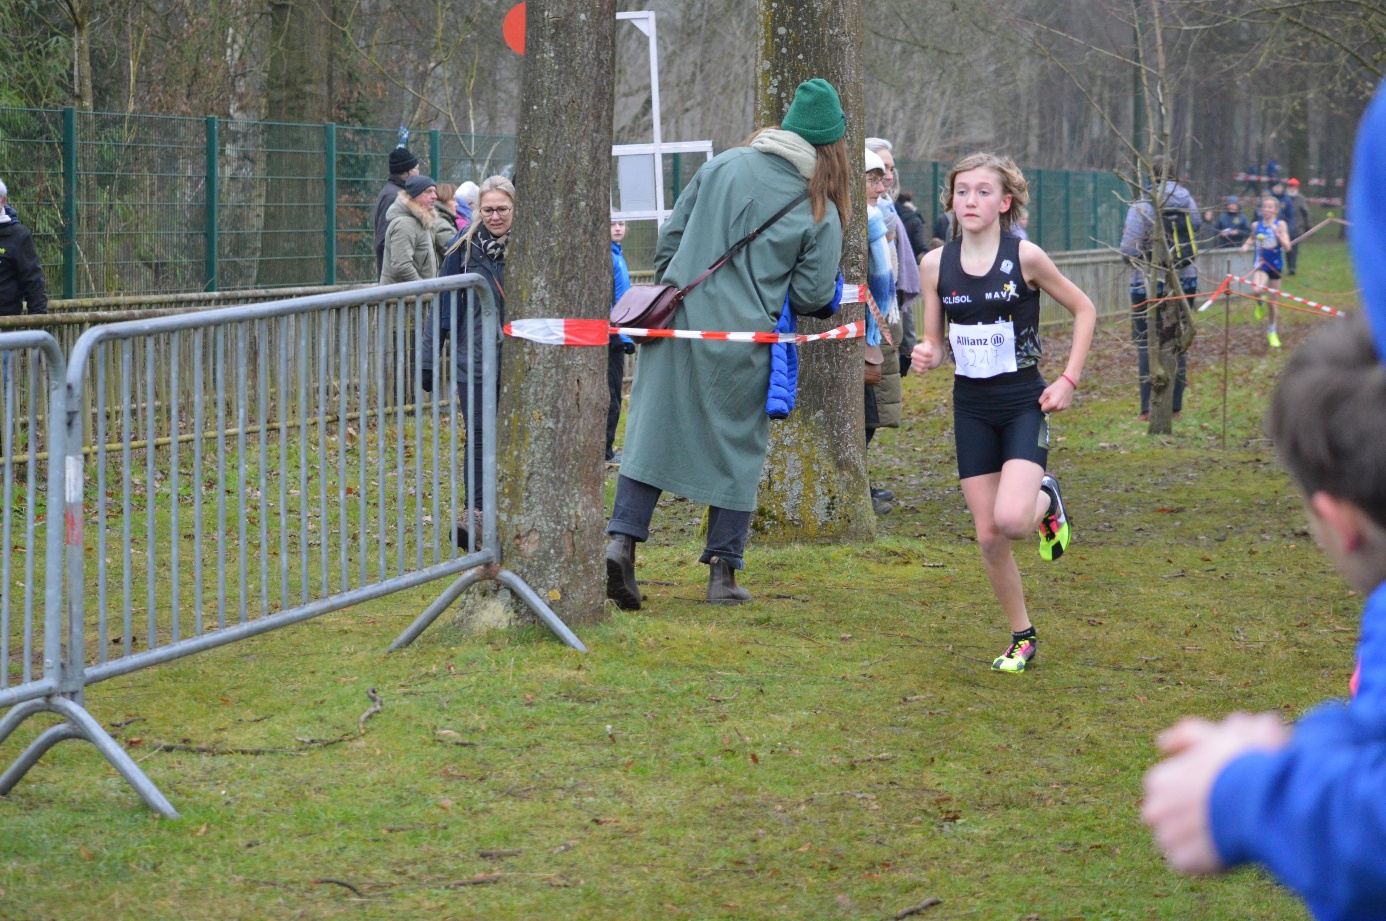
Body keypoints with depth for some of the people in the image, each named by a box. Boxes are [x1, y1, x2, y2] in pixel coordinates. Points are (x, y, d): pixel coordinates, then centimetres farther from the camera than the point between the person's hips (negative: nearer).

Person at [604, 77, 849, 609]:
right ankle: (723, 571, 11)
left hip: (676, 324, 2)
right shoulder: (821, 213, -3)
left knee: (651, 432, 6)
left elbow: (670, 236, 7)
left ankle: (622, 538, -7)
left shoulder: (723, 166, 4)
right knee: (736, 450, 9)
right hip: (743, 338, -2)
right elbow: (812, 295, -3)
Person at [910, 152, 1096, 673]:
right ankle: (1022, 637, 21)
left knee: (1011, 519, -23)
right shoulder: (936, 264, -1)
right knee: (987, 536, 2)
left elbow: (1083, 310, 2)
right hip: (971, 409, 3)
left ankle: (1045, 500, 13)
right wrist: (926, 357, -16)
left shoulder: (1024, 257, -10)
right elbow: (933, 344, 8)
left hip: (1024, 405, -3)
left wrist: (1068, 380, -5)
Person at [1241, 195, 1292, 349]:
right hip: (1260, 265, 0)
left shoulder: (1280, 225, -6)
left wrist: (1277, 233, -26)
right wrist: (1246, 244, 2)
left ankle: (1272, 332, 31)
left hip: (1276, 266, 0)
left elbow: (1287, 247, -14)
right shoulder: (1257, 225, 1)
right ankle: (1260, 304, 8)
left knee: (1272, 301, 10)